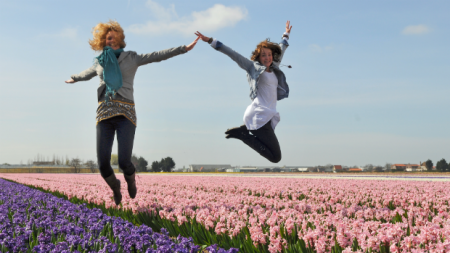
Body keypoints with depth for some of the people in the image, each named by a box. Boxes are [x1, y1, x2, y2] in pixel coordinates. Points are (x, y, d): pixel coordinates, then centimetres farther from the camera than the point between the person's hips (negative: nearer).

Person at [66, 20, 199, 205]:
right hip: (104, 113, 3)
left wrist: (184, 48, 1)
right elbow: (86, 74, 42)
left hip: (125, 113, -3)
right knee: (103, 164, -6)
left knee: (124, 161, -14)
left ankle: (131, 179, 24)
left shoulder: (132, 58, 10)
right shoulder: (99, 62, 19)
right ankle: (115, 187, 27)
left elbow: (159, 55, 7)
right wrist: (73, 79, 61)